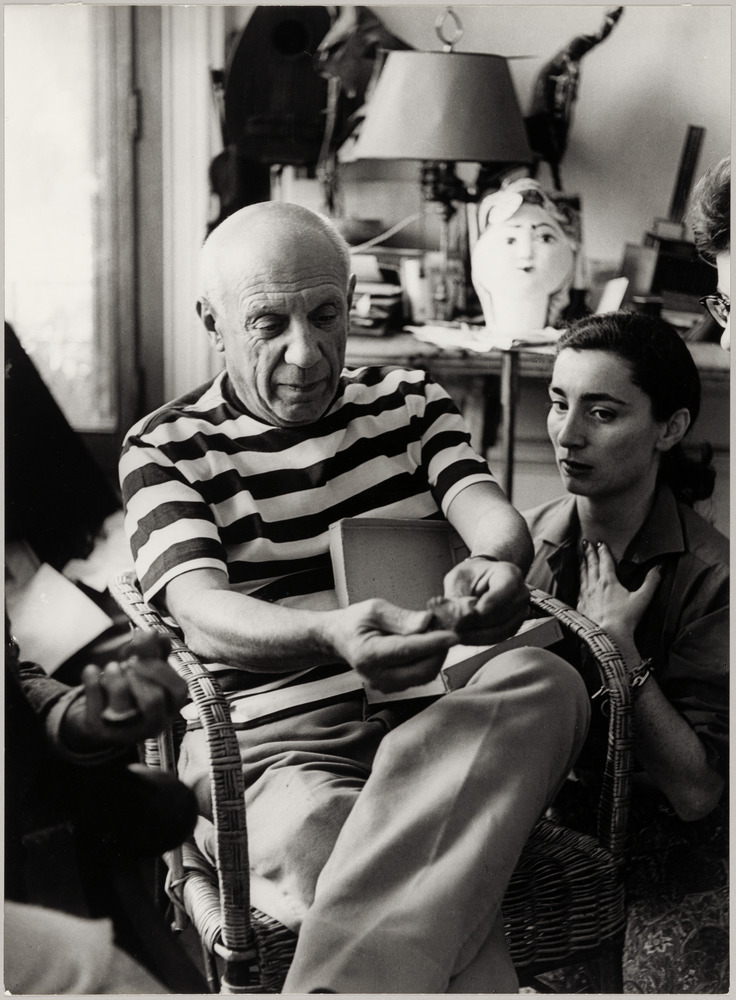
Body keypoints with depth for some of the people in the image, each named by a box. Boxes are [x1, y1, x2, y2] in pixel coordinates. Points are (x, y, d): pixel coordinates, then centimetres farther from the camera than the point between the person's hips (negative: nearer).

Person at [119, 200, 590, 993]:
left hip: (431, 718, 3)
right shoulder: (165, 450, 5)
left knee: (545, 683, -31)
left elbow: (489, 512, 0)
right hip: (275, 748, -3)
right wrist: (331, 636, -36)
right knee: (317, 832, -39)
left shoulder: (410, 402, 18)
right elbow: (201, 610, -12)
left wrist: (497, 565, -28)